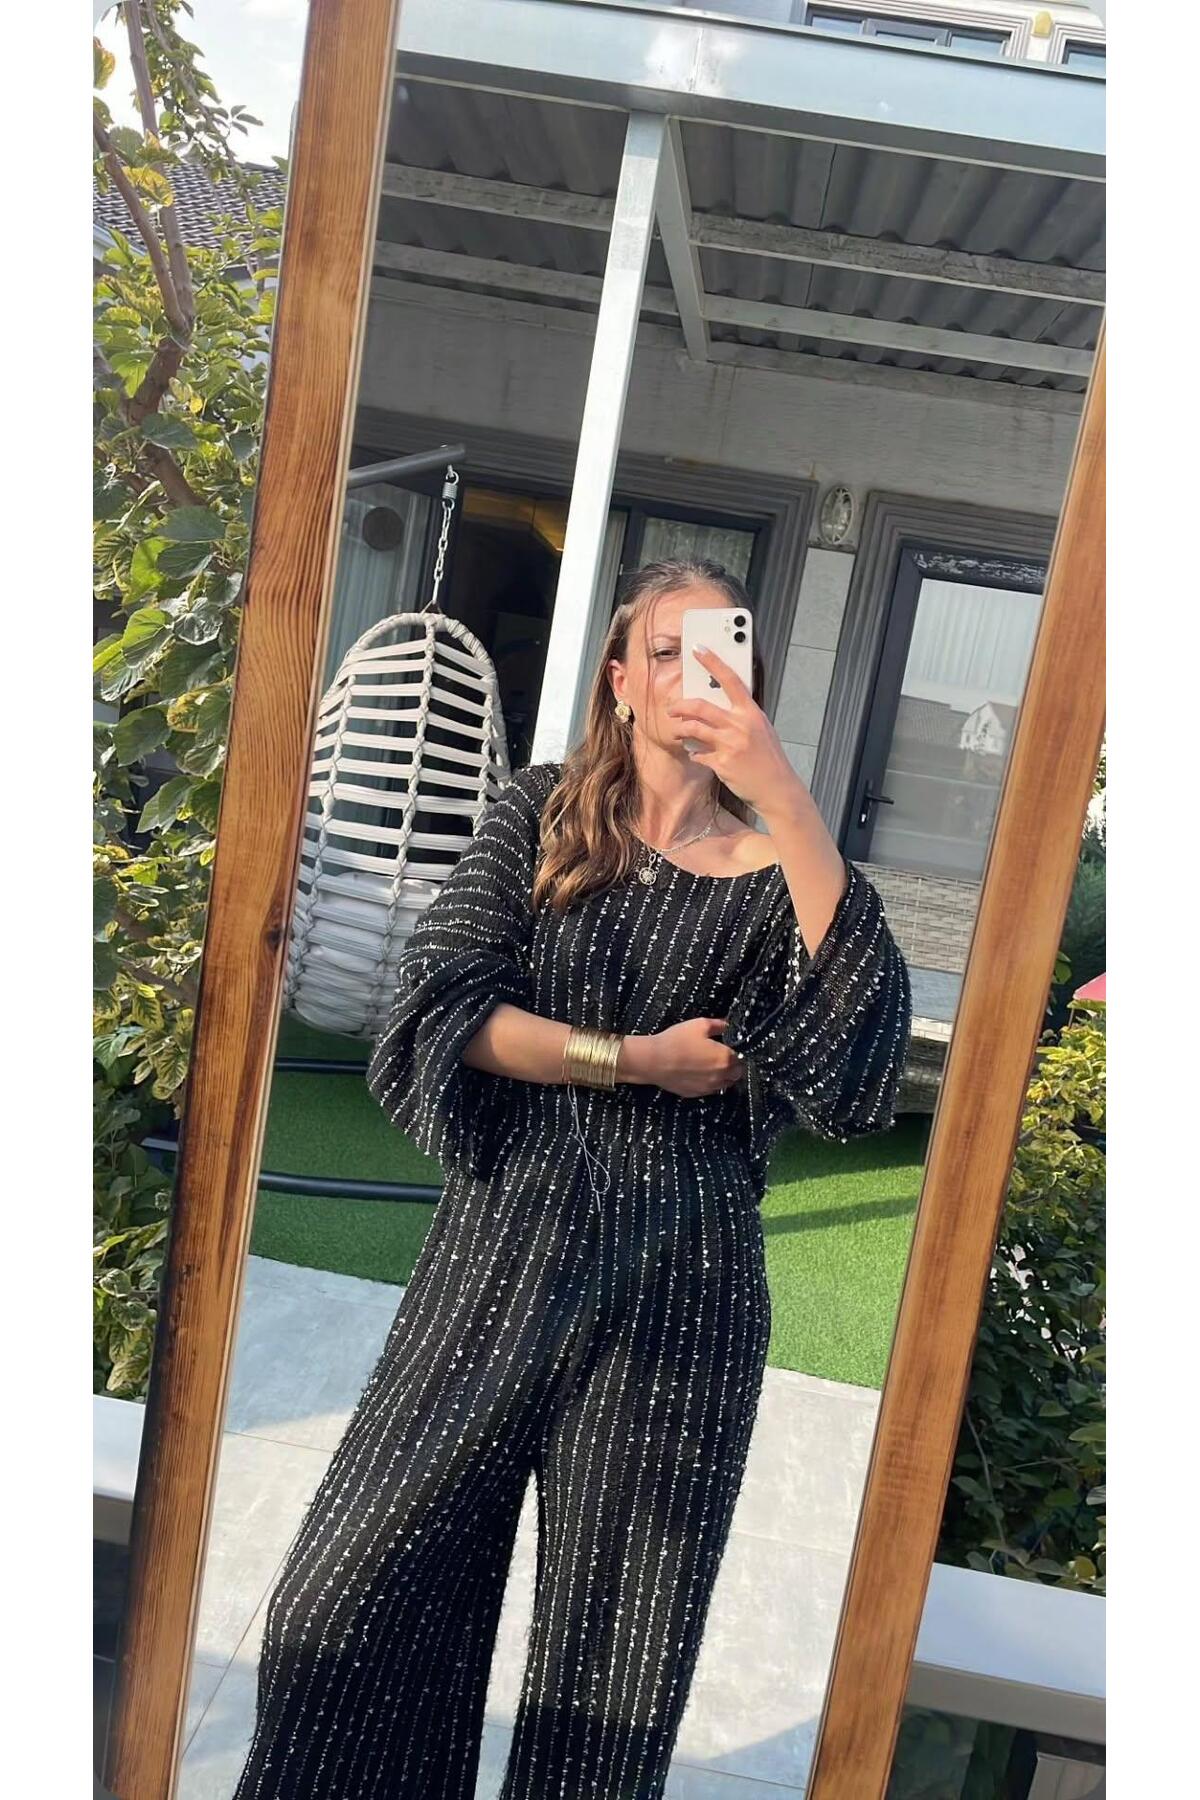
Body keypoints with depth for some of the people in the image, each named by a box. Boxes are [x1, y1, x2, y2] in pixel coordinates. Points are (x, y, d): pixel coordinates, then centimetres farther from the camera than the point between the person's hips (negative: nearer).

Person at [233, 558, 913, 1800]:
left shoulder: (769, 866, 1)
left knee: (613, 1648, 11)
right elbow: (447, 1004, -4)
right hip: (505, 1246, 2)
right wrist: (637, 1061, -10)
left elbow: (864, 1018, -18)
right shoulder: (540, 817, 5)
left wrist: (786, 797, -24)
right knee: (355, 1593, 9)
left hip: (675, 1287, -1)